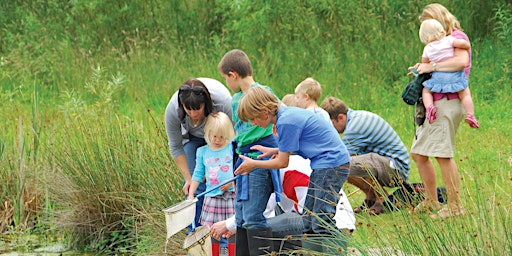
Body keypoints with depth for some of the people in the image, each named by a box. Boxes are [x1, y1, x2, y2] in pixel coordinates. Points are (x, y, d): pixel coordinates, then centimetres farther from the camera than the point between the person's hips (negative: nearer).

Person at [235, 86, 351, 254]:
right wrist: (274, 151, 13)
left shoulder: (286, 123, -19)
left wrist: (253, 164, 3)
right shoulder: (287, 113, 9)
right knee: (309, 223, 11)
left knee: (322, 224, -13)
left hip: (331, 166, -10)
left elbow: (282, 163, -10)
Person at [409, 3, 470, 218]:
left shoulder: (457, 37, -5)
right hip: (431, 104, 10)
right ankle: (431, 202, 21)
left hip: (447, 102, -10)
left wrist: (432, 67, -19)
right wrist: (422, 68, 10)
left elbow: (461, 61, -24)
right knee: (418, 154, 12)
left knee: (442, 154, -13)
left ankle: (455, 206, -9)